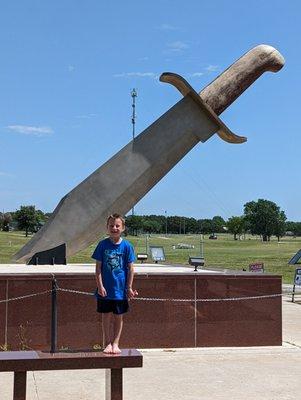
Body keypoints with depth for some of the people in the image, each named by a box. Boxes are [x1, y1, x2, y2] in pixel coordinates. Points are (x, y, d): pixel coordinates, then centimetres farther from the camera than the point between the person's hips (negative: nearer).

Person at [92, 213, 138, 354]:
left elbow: (130, 268, 0)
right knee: (106, 316, 7)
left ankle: (115, 343, 21)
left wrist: (129, 287, -2)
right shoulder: (102, 245, -3)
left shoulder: (126, 246, -4)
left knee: (118, 317, 9)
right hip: (105, 288, 0)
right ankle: (107, 343, 19)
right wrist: (100, 286, -8)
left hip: (120, 288, 0)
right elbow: (98, 267, -2)